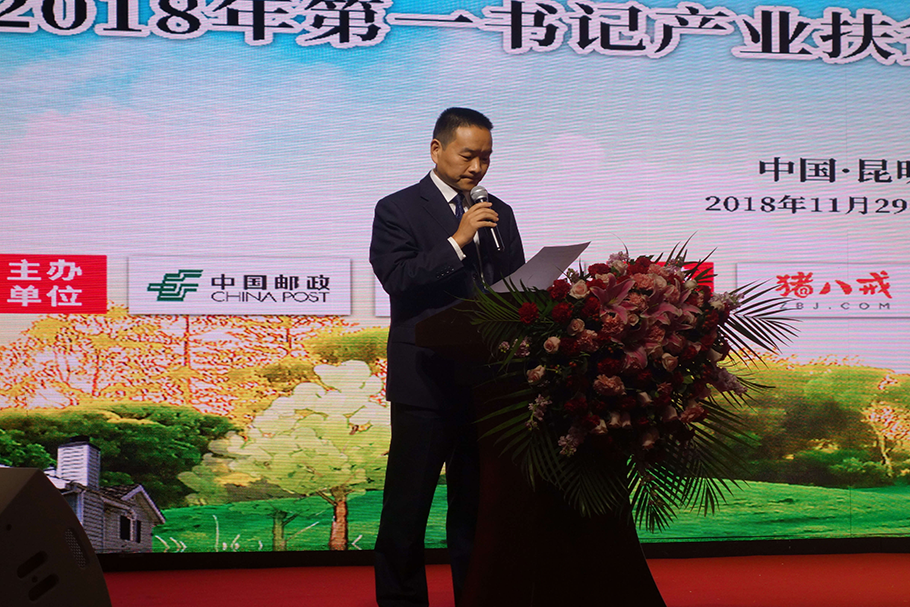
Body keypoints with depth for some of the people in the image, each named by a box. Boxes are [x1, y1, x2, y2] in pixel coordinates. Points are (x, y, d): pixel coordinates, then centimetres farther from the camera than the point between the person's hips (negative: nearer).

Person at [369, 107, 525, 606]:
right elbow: (398, 280, -13)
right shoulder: (398, 210, -1)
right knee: (407, 508, 1)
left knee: (477, 506, 11)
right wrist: (457, 242, -18)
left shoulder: (499, 214, 15)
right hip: (426, 380, -4)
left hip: (489, 380, 5)